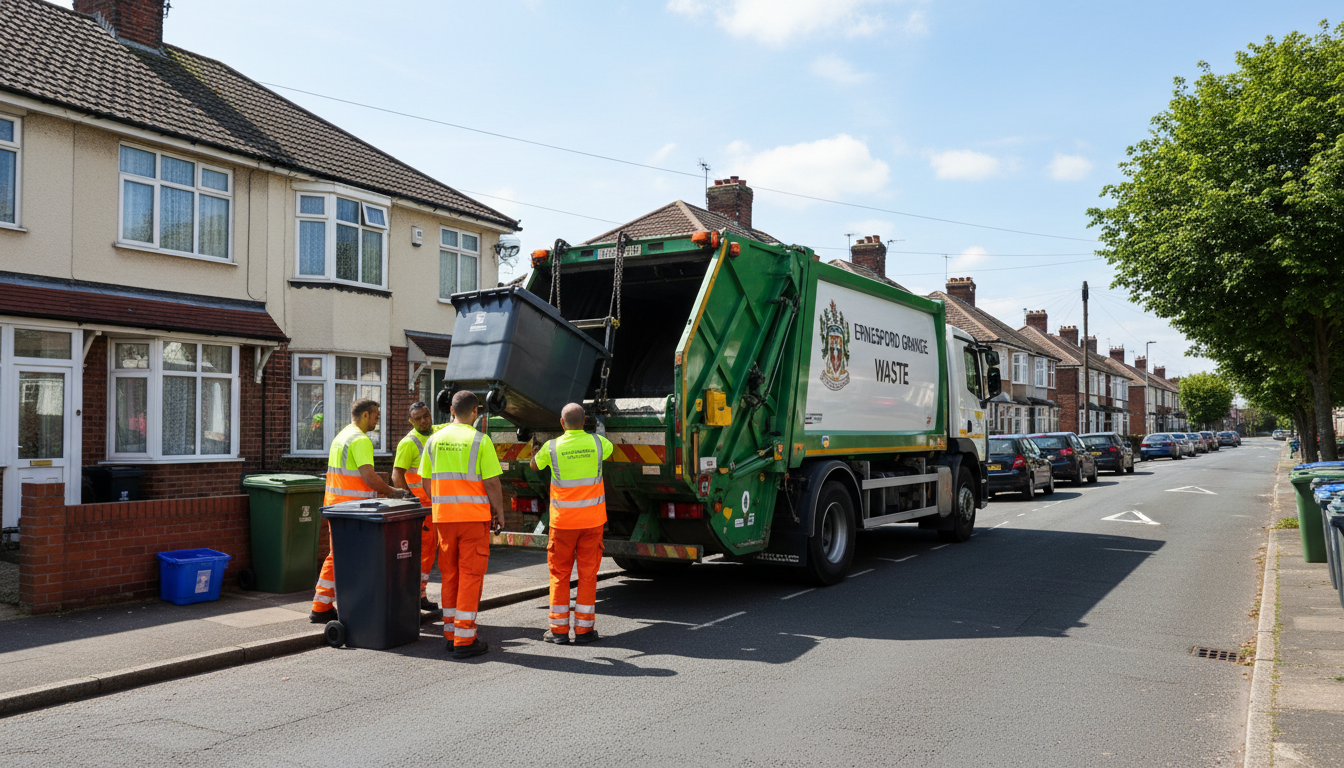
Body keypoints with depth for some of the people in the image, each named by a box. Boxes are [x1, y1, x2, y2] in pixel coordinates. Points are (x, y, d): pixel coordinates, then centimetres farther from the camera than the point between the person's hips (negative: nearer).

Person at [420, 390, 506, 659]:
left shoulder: (434, 440, 6)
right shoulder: (480, 441, -9)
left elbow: (425, 481, 11)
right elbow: (492, 482, -11)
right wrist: (499, 512, 1)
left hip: (443, 516, 5)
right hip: (474, 517, -5)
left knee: (449, 574, 14)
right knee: (470, 575, 0)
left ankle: (451, 633, 22)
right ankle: (464, 640, 1)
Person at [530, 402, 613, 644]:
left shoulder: (551, 447, -8)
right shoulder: (597, 442, -3)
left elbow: (534, 466, 14)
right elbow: (610, 449, 23)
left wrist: (536, 448, 37)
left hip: (563, 521, -1)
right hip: (592, 519, 1)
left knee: (559, 573, 9)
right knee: (588, 573, 7)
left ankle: (559, 629, 11)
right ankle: (584, 628, 10)